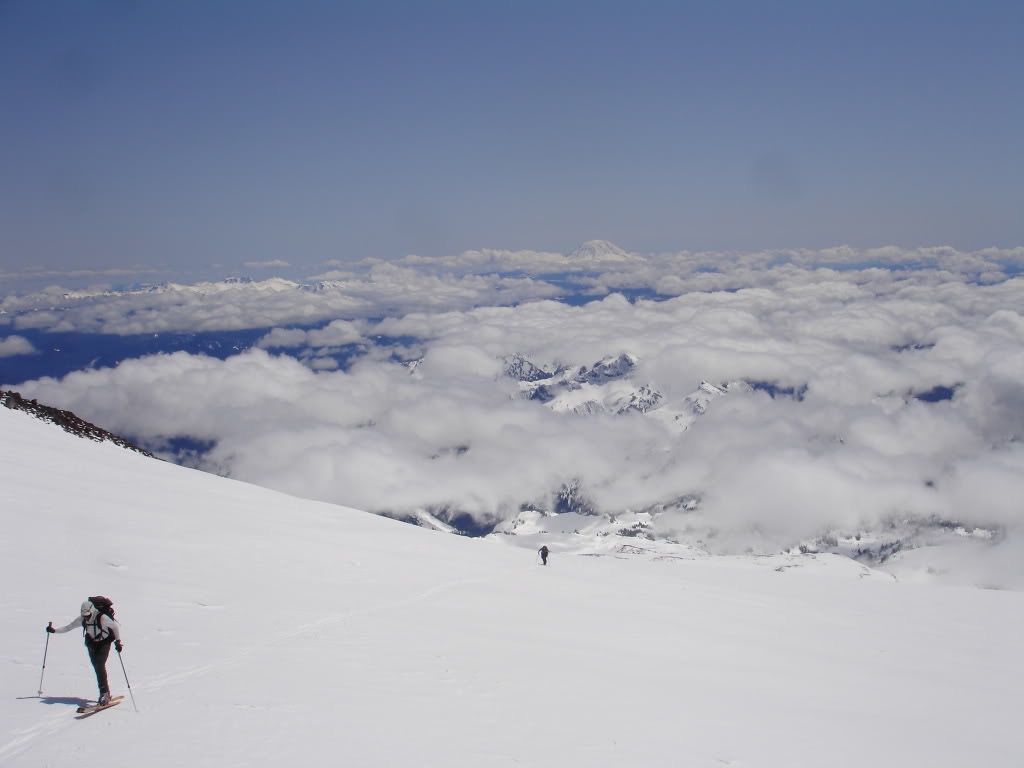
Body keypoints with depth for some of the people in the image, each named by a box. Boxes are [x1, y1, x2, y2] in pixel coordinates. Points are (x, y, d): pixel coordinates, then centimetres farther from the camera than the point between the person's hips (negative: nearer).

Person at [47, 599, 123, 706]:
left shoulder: (102, 618, -28)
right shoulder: (82, 619, -14)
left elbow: (116, 626, -16)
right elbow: (68, 628, -2)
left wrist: (118, 641, -20)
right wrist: (53, 630, -12)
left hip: (104, 643, -5)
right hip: (92, 644, 5)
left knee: (100, 665, -19)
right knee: (96, 668, 0)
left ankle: (104, 693, -15)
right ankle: (105, 693, 10)